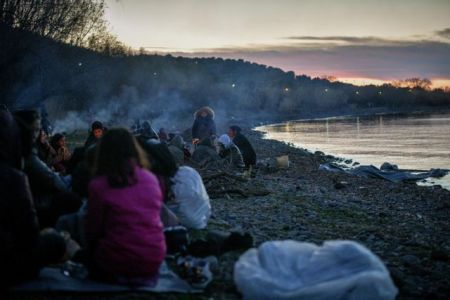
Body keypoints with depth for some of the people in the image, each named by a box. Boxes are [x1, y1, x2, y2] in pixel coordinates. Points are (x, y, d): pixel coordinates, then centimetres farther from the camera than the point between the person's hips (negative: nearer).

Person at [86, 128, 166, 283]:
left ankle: (117, 276, 3)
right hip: (154, 260, 3)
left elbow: (93, 230, -3)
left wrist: (91, 253, 17)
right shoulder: (151, 179, 0)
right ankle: (143, 275, 7)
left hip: (118, 262, -3)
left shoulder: (99, 185, -12)